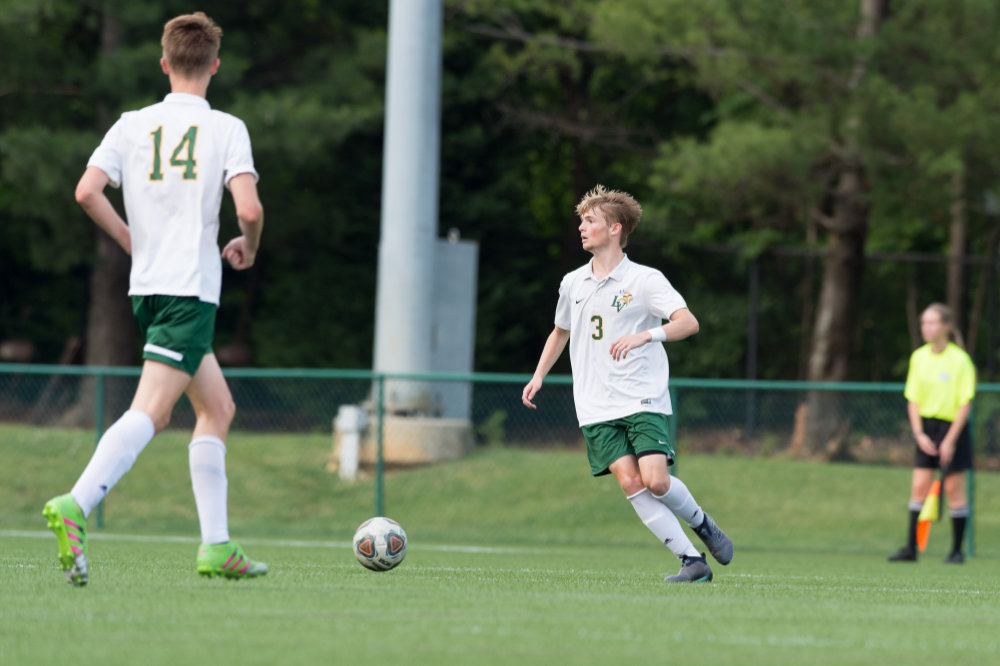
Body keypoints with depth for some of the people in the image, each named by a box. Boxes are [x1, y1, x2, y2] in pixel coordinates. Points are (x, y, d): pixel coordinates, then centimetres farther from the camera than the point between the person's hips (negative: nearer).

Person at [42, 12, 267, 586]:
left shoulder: (133, 125, 8)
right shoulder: (226, 129, -3)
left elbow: (87, 191, -3)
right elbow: (249, 207, -14)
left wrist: (134, 242, 11)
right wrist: (248, 248, 8)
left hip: (146, 285, 6)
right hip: (192, 289, -6)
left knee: (218, 407, 18)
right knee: (151, 411, -16)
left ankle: (217, 545, 15)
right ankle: (75, 506, -36)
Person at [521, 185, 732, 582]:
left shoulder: (644, 280, -3)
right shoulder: (572, 284, 13)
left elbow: (688, 323, -15)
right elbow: (560, 333, 31)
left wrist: (645, 335, -30)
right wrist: (539, 376, 22)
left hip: (643, 400, -4)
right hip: (596, 409, 4)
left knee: (655, 480, -18)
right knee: (630, 482, -13)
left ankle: (700, 521, 14)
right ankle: (692, 562, -9)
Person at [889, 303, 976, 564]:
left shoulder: (960, 360, -11)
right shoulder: (919, 357, 4)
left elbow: (965, 403, -11)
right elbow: (913, 399, 8)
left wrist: (950, 440, -15)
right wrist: (919, 433, -3)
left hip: (953, 427, -4)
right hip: (926, 426, 4)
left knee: (954, 488, 1)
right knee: (919, 485, -2)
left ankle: (957, 550, 9)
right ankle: (911, 547, 0)